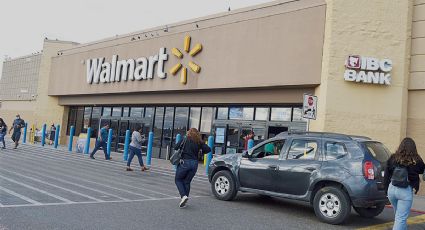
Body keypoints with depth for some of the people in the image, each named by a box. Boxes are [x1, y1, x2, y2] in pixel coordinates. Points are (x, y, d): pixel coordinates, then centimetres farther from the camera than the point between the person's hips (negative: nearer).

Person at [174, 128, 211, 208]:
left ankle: (184, 196, -9)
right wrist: (201, 152, 16)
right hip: (194, 163, 4)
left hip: (184, 162, -4)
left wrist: (182, 150, 12)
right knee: (187, 182, 14)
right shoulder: (199, 142, 6)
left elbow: (175, 148, -5)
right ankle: (184, 201, 13)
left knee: (178, 180, 11)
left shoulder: (185, 139, -1)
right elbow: (208, 149, 1)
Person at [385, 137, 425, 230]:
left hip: (392, 189, 4)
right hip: (406, 191, -3)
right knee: (401, 218, 1)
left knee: (398, 215, 24)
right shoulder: (416, 161, -8)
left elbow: (387, 175, 4)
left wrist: (387, 188, 13)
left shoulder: (393, 158, -1)